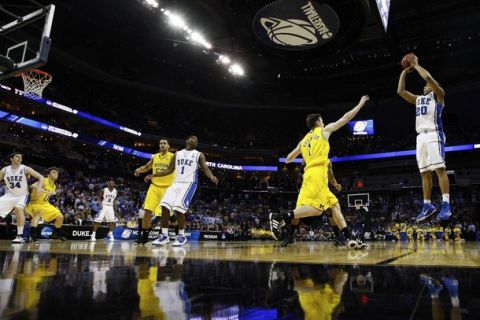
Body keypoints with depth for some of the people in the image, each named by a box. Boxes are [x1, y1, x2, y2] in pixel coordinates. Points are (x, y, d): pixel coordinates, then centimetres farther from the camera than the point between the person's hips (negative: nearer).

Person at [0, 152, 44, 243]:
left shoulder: (25, 169, -7)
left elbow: (41, 177, -8)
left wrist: (39, 187, -25)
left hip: (22, 196, -4)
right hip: (9, 195, 4)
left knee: (19, 208, -32)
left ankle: (20, 236, -27)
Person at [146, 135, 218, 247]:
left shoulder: (199, 155, 6)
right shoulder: (177, 154, 17)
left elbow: (205, 168, -5)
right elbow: (169, 170, 19)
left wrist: (212, 177, -27)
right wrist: (153, 175, 12)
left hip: (189, 183, -4)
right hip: (176, 183, 5)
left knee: (178, 208, -18)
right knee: (165, 206, -9)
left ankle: (182, 236, 0)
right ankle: (164, 235, 3)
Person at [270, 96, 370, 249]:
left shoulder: (304, 140, 25)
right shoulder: (324, 130, 12)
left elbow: (288, 159, 26)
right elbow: (346, 118, 17)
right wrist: (360, 104, 30)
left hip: (310, 173, 8)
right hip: (317, 172, -8)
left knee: (335, 205, 10)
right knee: (316, 208, -19)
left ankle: (350, 238, 5)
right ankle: (280, 217, -29)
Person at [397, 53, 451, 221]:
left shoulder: (438, 94, 10)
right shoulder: (418, 99, 28)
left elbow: (428, 77, -6)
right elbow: (400, 91, 23)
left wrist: (416, 65, 6)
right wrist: (405, 71, 24)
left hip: (434, 134, -7)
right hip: (421, 137, 7)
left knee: (440, 168, -14)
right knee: (425, 173, 4)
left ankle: (446, 205, -17)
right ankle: (427, 205, 6)